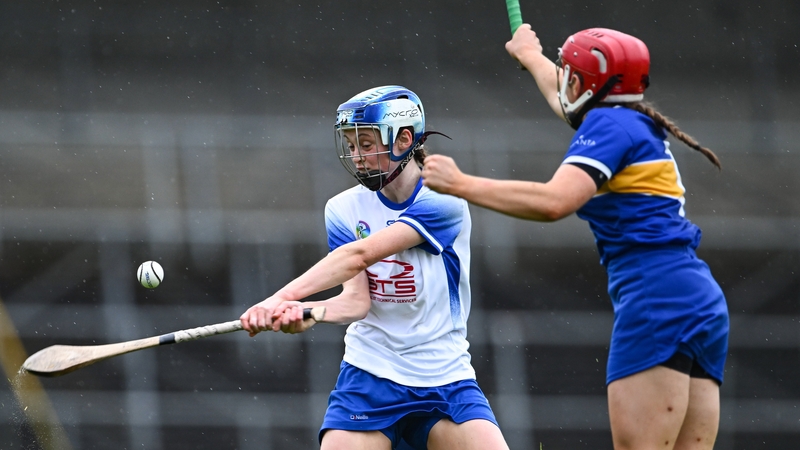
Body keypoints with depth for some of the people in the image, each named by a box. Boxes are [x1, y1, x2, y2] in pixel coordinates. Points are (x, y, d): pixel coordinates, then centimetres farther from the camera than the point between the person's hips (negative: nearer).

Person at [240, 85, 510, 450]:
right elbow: (356, 300, -11)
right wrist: (302, 312, -33)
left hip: (446, 377, -2)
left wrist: (281, 298, -31)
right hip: (369, 378, 2)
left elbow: (360, 255, -22)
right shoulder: (345, 210, 2)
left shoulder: (444, 204, -11)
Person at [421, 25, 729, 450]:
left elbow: (554, 202, -18)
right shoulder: (635, 124, 23)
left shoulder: (609, 125, -4)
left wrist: (460, 184, -13)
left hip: (656, 296, -9)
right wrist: (531, 56, 65)